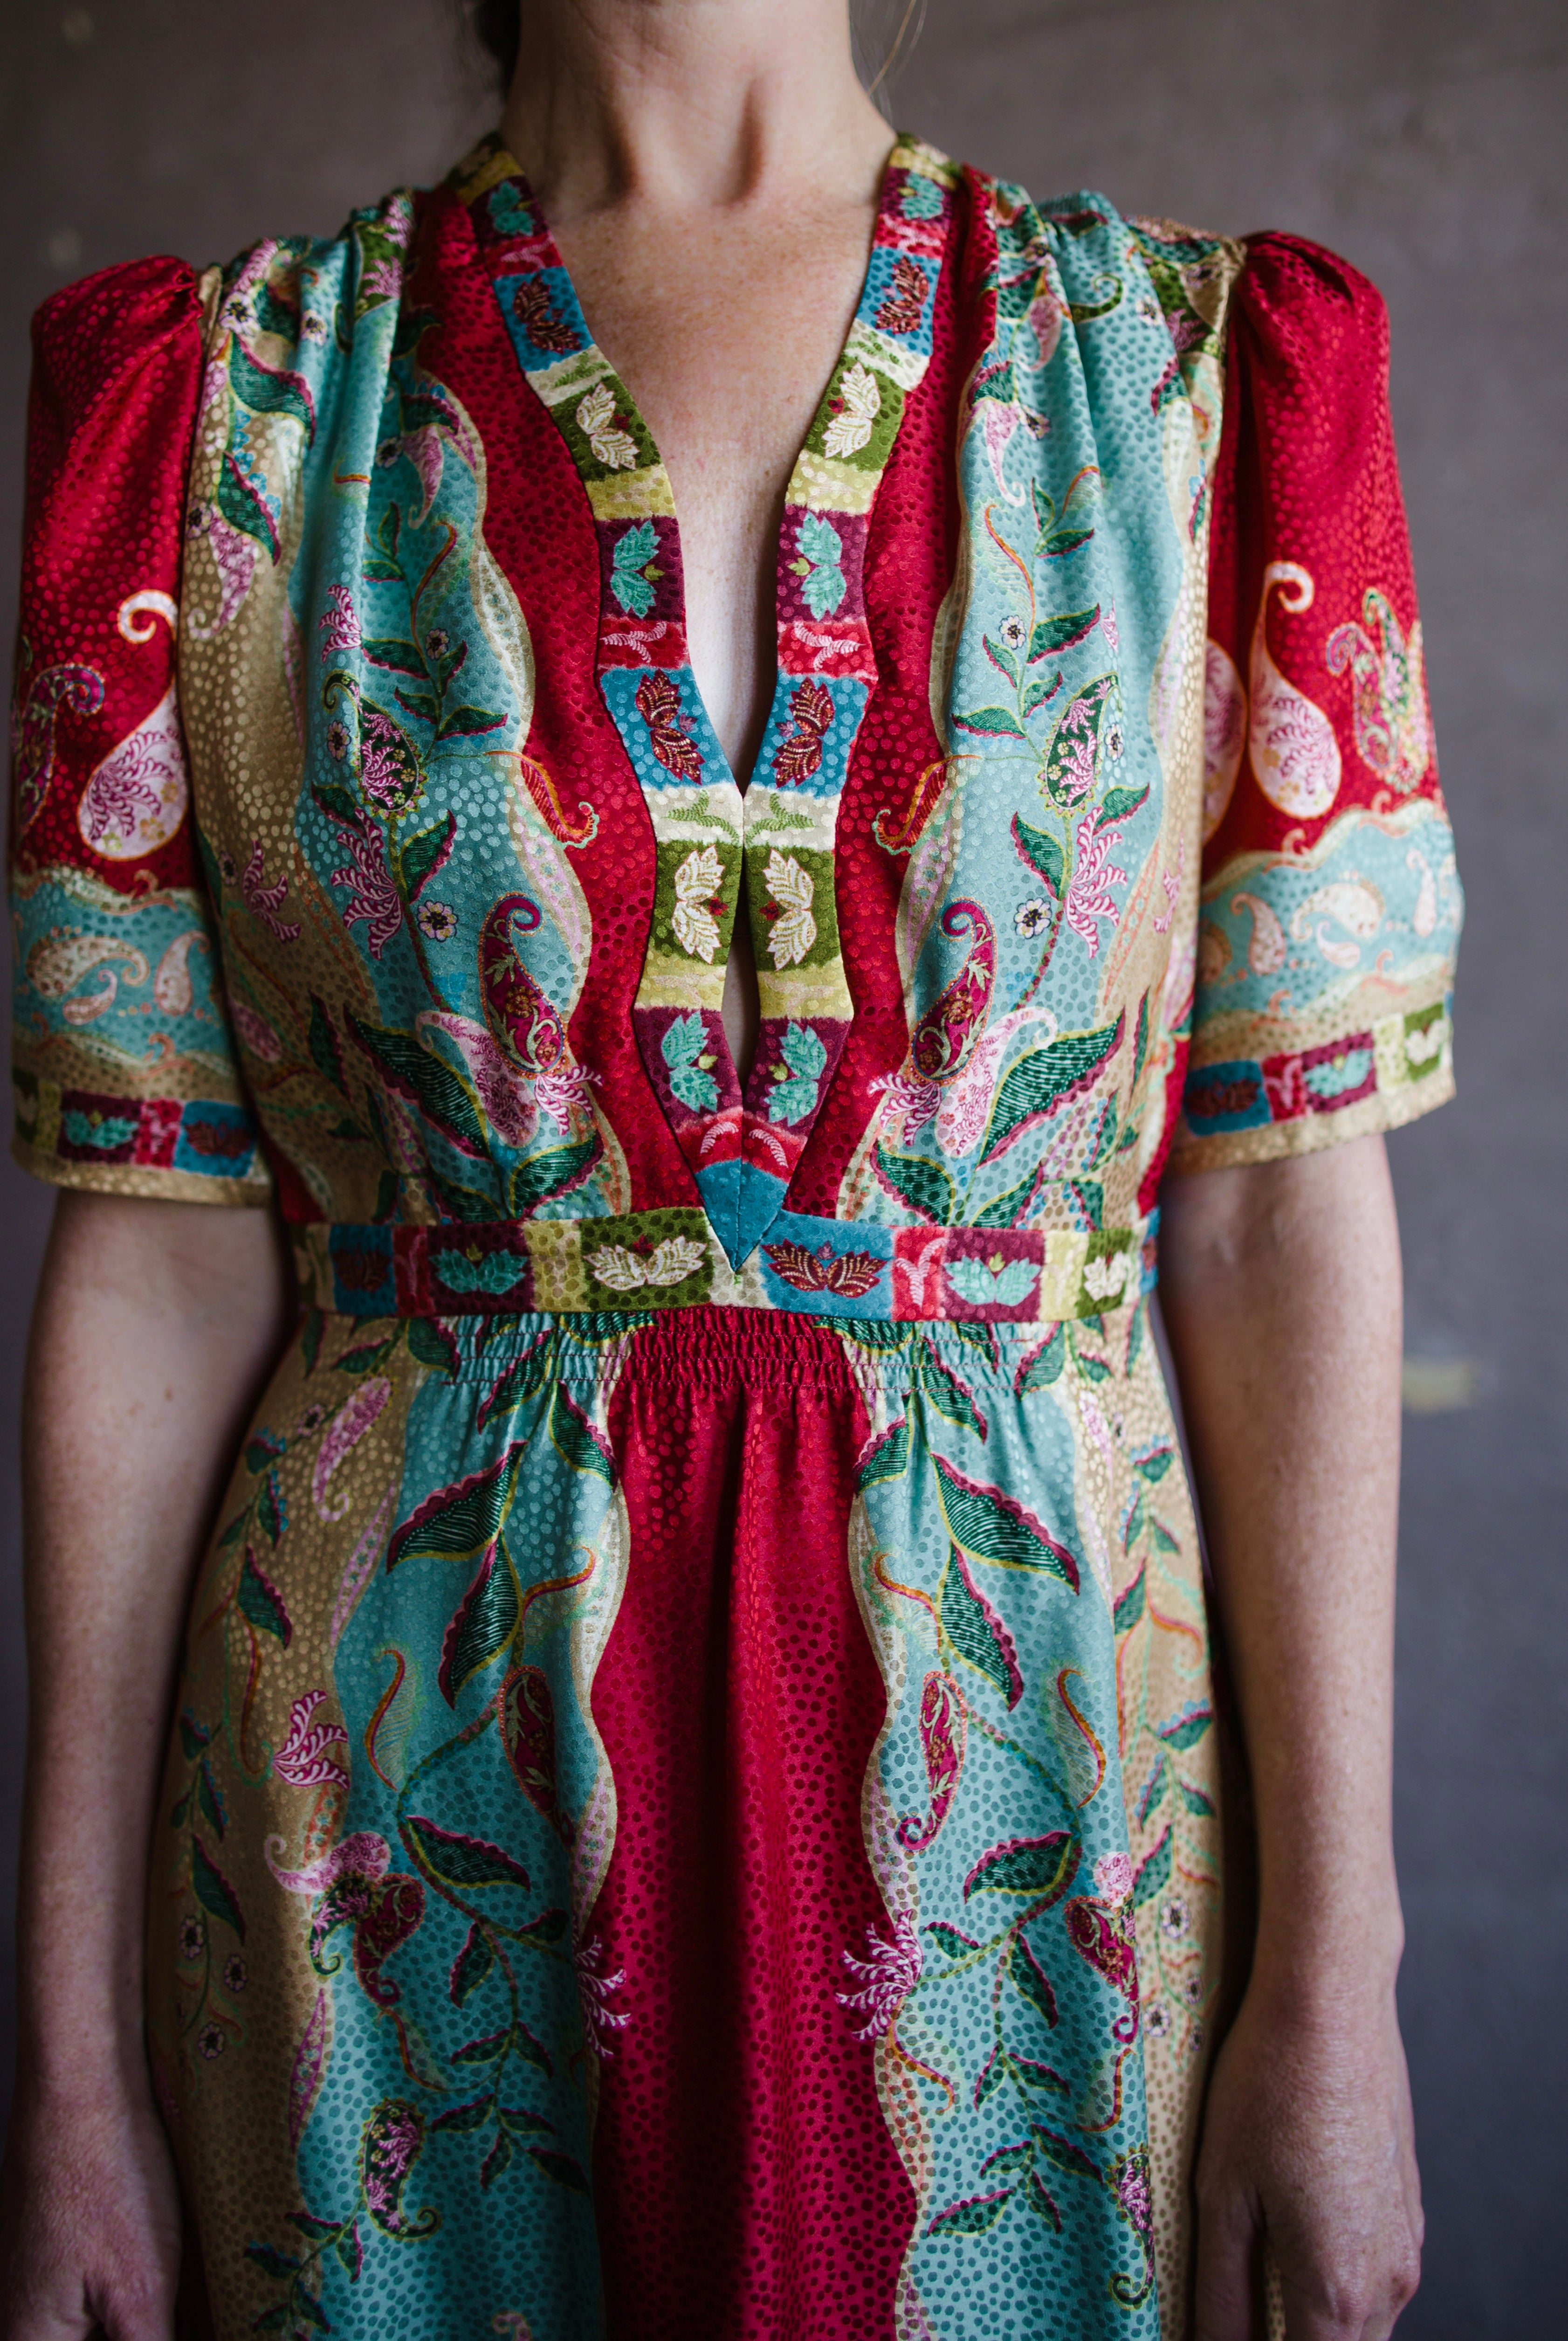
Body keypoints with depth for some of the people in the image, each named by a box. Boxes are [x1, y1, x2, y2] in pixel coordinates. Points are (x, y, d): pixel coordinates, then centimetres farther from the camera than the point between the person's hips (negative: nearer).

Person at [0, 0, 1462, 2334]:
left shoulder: (1204, 366, 0)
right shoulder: (219, 394, -1)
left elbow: (1283, 1199, -3)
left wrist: (1332, 1969, -6)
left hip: (1042, 1781, 1)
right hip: (409, 1817, 0)